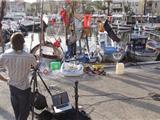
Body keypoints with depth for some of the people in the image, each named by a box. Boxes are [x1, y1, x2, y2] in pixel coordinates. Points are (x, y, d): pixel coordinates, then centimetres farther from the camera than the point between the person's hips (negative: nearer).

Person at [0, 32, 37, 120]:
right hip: (24, 88, -4)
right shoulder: (29, 57, -24)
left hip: (12, 87, 4)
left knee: (16, 112, 23)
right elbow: (36, 66, -2)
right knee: (24, 112, 14)